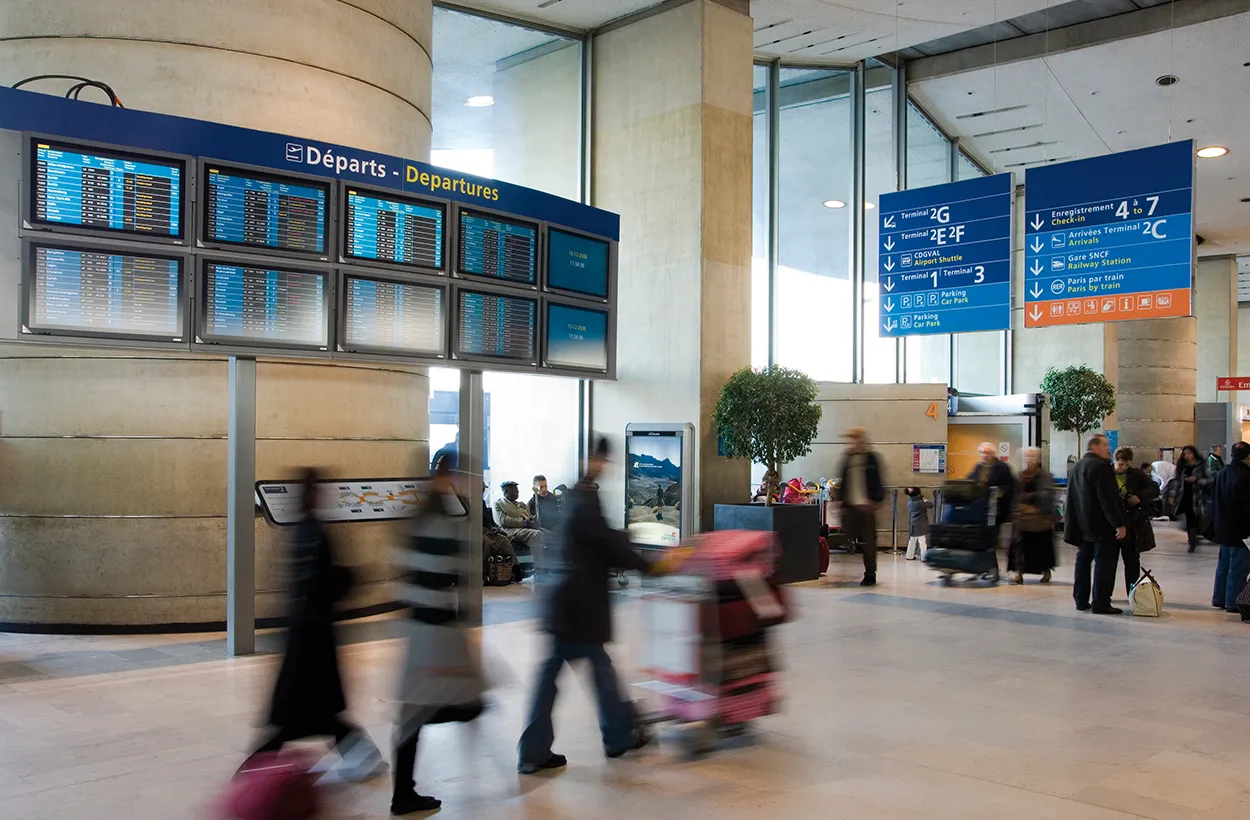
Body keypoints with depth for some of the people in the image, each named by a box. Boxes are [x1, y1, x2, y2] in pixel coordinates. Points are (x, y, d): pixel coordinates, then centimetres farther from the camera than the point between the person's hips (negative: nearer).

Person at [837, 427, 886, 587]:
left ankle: (870, 574, 11)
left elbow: (878, 481, -4)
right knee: (849, 540, 3)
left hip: (866, 506, -4)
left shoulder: (871, 457, -2)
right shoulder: (847, 458, 11)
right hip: (849, 506, 4)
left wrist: (877, 500, -10)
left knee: (868, 541, 3)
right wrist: (840, 500, 10)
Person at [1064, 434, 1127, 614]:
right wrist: (1119, 523, -19)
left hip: (1083, 526, 9)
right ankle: (1100, 603, -3)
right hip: (1101, 526, -9)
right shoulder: (1100, 466, -16)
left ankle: (1081, 600, 19)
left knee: (1083, 562, 13)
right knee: (1104, 563, -4)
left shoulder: (1077, 466, 14)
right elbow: (1108, 498, -21)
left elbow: (1072, 497, 19)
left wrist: (1070, 519, 23)